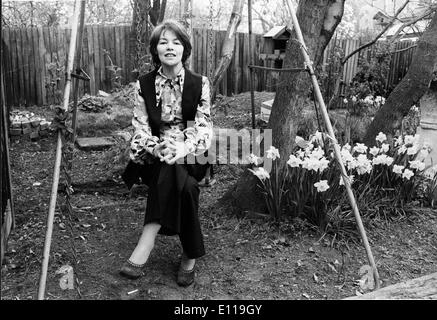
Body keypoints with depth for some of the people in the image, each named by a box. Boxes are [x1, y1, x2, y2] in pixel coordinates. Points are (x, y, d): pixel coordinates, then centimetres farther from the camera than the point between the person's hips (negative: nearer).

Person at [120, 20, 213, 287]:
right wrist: (155, 147, -25)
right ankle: (190, 255, -18)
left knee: (172, 172, -34)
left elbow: (203, 126, -7)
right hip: (154, 158, 1)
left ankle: (143, 251, -27)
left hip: (190, 157, -1)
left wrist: (182, 148, -27)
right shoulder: (144, 84, 4)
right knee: (181, 184, -31)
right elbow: (140, 126, -2)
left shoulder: (199, 83, 0)